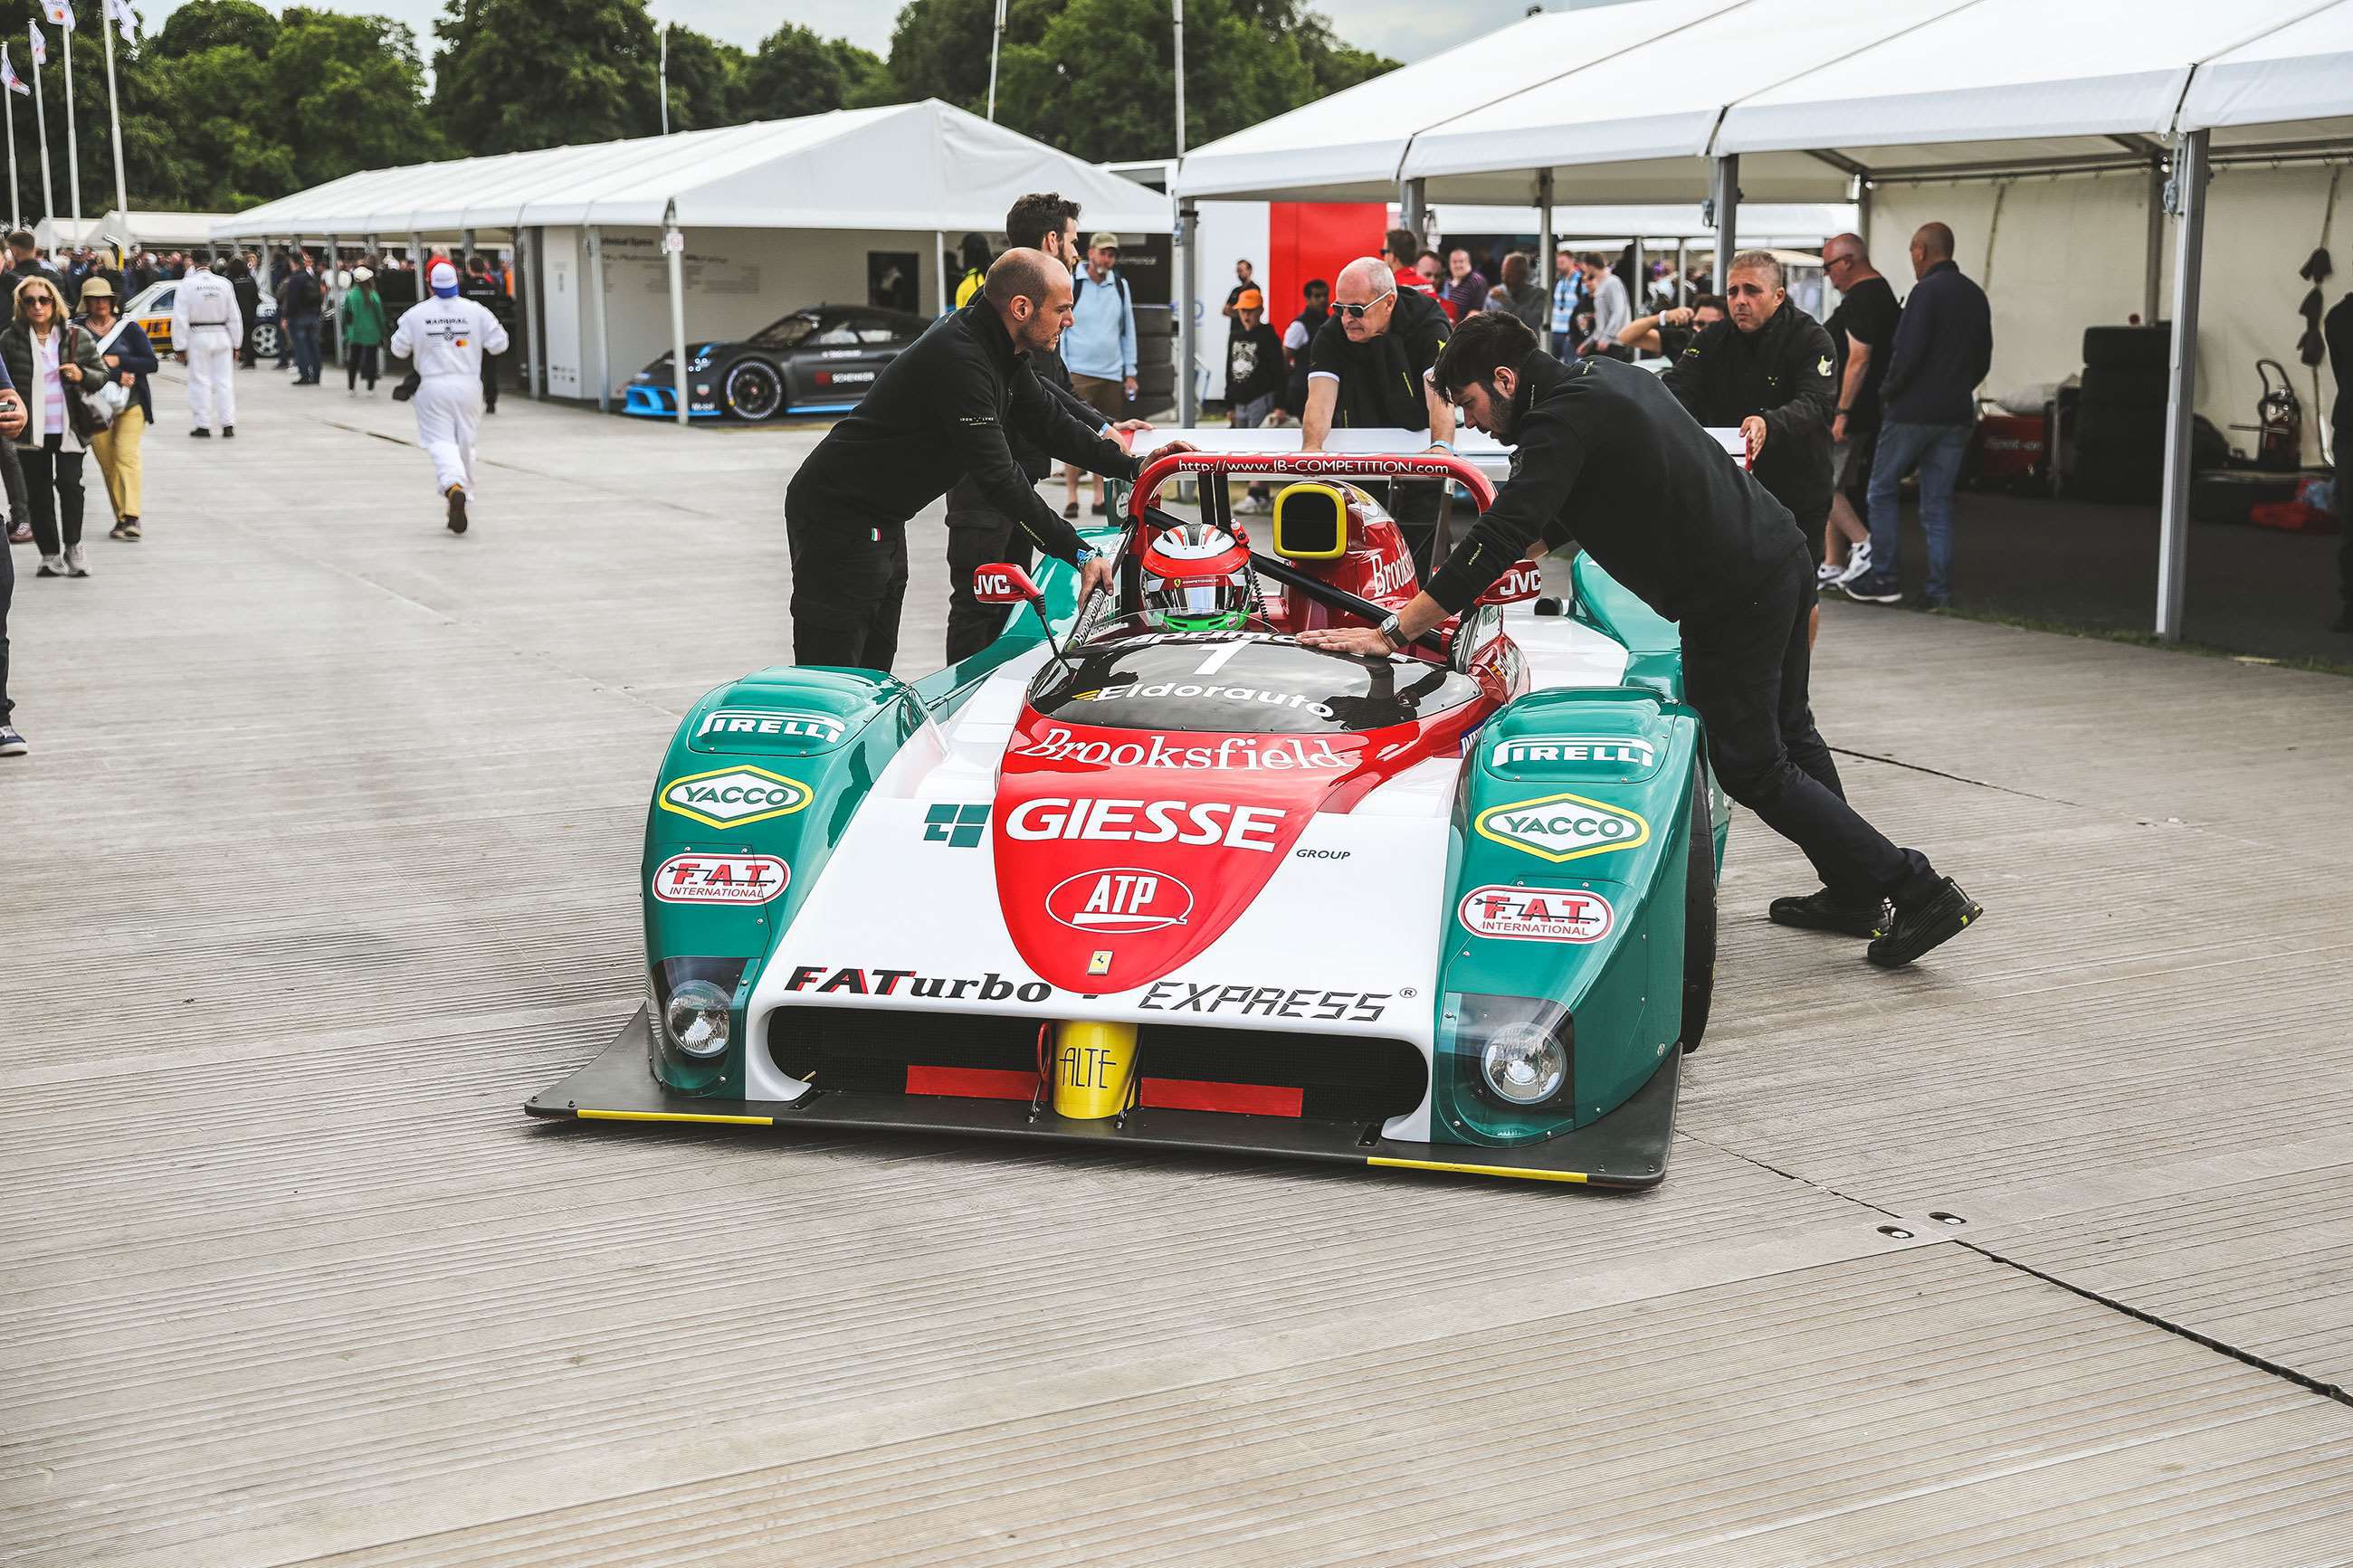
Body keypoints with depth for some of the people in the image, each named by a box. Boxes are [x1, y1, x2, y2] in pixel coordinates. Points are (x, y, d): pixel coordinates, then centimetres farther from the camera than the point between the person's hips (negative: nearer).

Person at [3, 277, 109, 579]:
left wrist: (82, 375, -11)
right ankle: (50, 554, 14)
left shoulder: (78, 338, 3)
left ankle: (72, 546, 8)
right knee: (39, 493, 5)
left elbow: (102, 375, 9)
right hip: (31, 430, 1)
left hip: (69, 427, -1)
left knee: (70, 484, -11)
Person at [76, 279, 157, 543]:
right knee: (107, 464, 2)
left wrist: (118, 361, -12)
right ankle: (122, 519, 8)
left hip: (131, 404, -1)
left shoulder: (128, 327, 3)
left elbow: (152, 363, 0)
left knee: (127, 454, -15)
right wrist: (116, 375, -18)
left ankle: (131, 517, -21)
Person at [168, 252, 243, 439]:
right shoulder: (224, 284, 2)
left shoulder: (187, 285, -7)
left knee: (201, 382, 5)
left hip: (198, 338, -2)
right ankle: (228, 424, 2)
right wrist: (235, 345, 13)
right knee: (224, 381, 5)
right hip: (222, 337, 2)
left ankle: (203, 425, 8)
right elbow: (234, 317, 6)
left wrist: (179, 347, -4)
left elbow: (180, 318, -8)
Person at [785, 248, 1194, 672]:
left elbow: (1047, 420, 15)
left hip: (882, 521, 11)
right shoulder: (959, 358, -27)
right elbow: (999, 477, -29)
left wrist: (1133, 467, 6)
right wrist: (1079, 553, -26)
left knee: (874, 668, 14)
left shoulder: (1001, 350, 4)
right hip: (839, 516, -11)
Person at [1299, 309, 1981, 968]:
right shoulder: (1603, 374, 13)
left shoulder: (1562, 421, -17)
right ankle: (1854, 894, 35)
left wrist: (1394, 632, -24)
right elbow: (1546, 524, 24)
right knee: (1786, 732, 23)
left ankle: (1917, 890, 6)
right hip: (1781, 553, 10)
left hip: (1732, 601, -9)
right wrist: (1468, 578, 19)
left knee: (1752, 768, 2)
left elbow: (1499, 539, -25)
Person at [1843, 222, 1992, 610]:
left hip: (1913, 411, -7)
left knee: (1882, 489, 7)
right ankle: (1939, 590, 6)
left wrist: (1888, 392, -5)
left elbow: (1907, 353, -19)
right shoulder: (1976, 296, 12)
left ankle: (1882, 578, 4)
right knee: (1939, 503, 9)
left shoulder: (1926, 292, -13)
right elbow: (1983, 360, 16)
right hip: (1956, 414, 7)